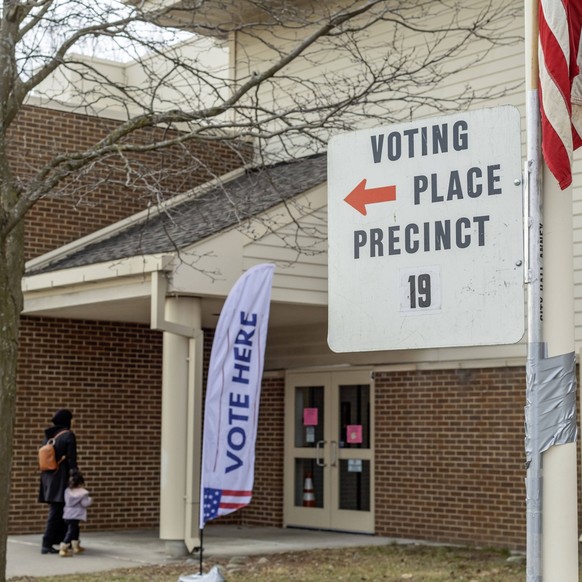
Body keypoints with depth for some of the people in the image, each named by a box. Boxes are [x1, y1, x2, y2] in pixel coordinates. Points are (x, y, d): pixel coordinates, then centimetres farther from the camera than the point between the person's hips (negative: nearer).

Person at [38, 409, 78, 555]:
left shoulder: (48, 436, 10)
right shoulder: (68, 435, -10)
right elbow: (71, 459, -15)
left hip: (48, 477, 7)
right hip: (61, 478, -7)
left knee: (59, 509, 19)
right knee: (56, 511, -6)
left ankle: (61, 539, 28)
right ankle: (46, 544, -10)